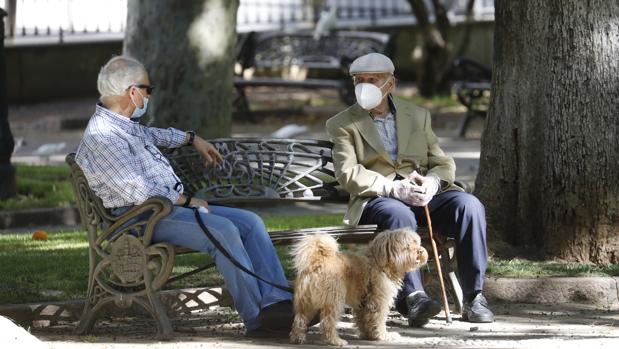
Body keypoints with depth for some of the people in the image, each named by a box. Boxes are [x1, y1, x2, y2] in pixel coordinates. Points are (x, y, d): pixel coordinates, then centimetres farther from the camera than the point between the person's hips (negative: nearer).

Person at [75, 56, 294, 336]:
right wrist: (187, 200, -12)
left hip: (174, 206, 11)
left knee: (250, 222, -4)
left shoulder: (126, 124, 15)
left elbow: (151, 135, 42)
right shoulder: (101, 137, -18)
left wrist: (192, 139, 44)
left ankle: (277, 304, -18)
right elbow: (139, 192, -22)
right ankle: (256, 319, -25)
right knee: (223, 230, -29)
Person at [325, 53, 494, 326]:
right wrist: (394, 188, -21)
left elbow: (443, 163, 14)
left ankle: (473, 297, -26)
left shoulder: (418, 116, 18)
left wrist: (432, 181, -12)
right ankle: (413, 297, -48)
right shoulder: (342, 125, 9)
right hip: (376, 199, -3)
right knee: (400, 215, -39)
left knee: (469, 206, -27)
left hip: (424, 194, 3)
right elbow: (348, 174, -6)